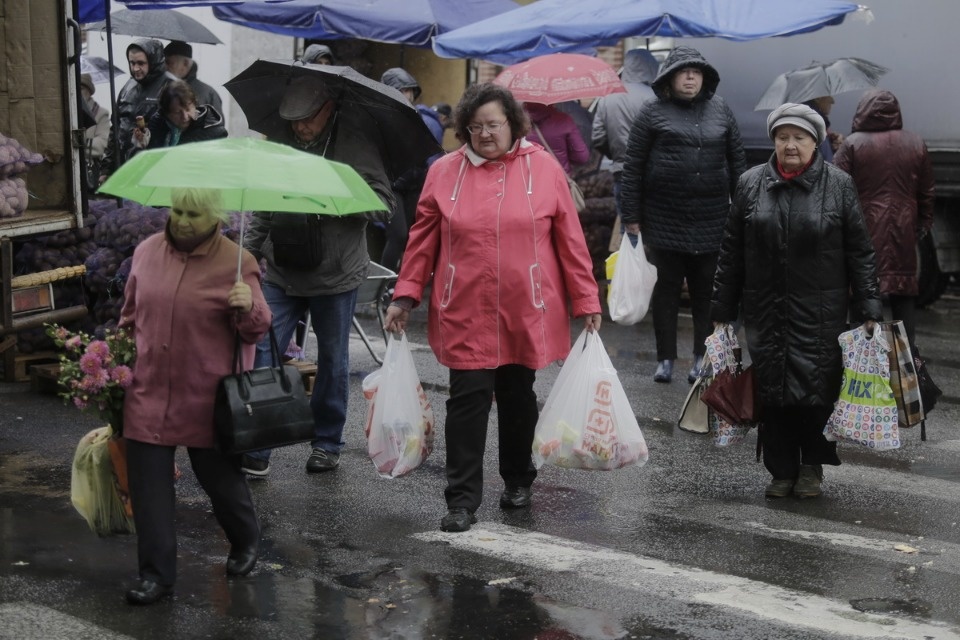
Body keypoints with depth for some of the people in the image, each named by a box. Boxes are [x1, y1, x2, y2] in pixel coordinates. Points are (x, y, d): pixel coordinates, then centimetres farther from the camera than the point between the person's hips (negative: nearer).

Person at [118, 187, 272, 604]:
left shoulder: (237, 263, -7)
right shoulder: (147, 252, 5)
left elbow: (255, 331, -4)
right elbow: (130, 314, 19)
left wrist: (248, 308, -24)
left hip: (208, 397, -3)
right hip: (149, 393, 3)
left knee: (219, 475, 10)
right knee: (148, 484, 2)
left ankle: (246, 542, 39)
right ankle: (157, 574, 12)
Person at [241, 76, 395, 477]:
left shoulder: (355, 144, -7)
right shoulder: (283, 145, 6)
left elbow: (383, 204, -12)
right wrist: (248, 253, 12)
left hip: (335, 276, -3)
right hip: (280, 274, 3)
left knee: (332, 360, 11)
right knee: (262, 353, -3)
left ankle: (327, 443, 26)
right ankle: (255, 448, 4)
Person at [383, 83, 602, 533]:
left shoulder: (543, 168, 0)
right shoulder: (444, 172, 2)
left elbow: (570, 239, 1)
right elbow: (423, 239, 7)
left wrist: (586, 301, 2)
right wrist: (405, 296, 3)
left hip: (526, 313, 1)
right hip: (465, 315, 0)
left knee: (518, 397, 14)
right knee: (468, 400, -3)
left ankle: (517, 481, 33)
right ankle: (462, 500, 5)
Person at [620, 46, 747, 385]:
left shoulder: (720, 110, 9)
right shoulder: (653, 112, 1)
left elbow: (737, 162, 13)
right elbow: (632, 167, 0)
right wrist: (631, 216, -3)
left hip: (711, 219, 2)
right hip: (665, 219, -2)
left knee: (706, 290, 6)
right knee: (667, 288, 6)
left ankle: (703, 358, 15)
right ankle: (665, 358, 15)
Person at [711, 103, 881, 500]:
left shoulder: (839, 186, 1)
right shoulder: (751, 184, 6)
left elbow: (860, 253, 2)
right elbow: (731, 253, 9)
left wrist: (868, 310, -2)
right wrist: (722, 311, 7)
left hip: (820, 314, -2)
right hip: (765, 311, 2)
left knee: (816, 388, -2)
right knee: (772, 391, 4)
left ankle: (812, 466, 19)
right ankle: (781, 470, 17)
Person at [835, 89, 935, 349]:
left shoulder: (852, 144, -5)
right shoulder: (916, 144, 7)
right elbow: (926, 193, 11)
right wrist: (923, 225, 22)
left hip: (864, 233, -3)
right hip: (904, 234, 3)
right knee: (904, 297, 10)